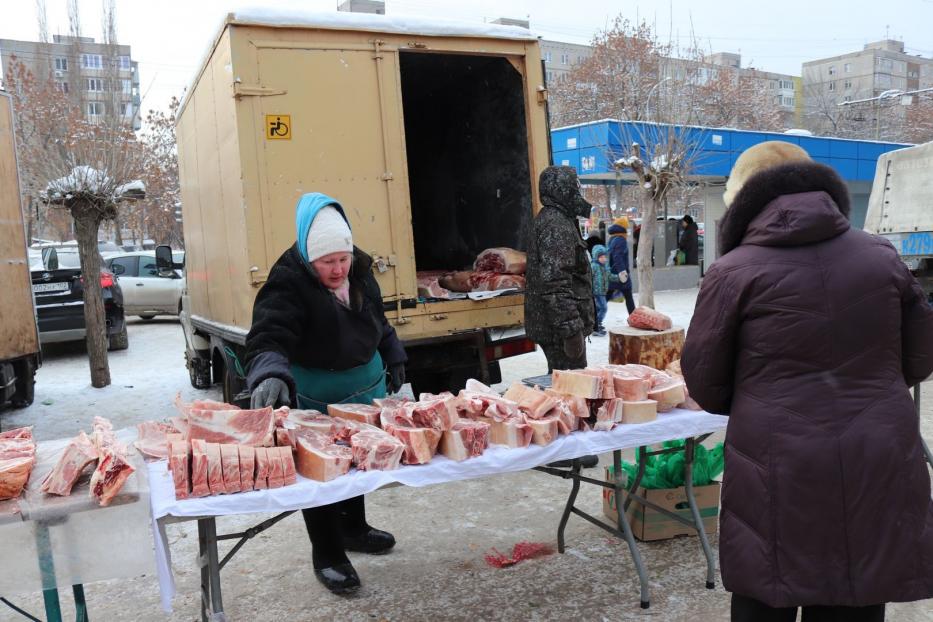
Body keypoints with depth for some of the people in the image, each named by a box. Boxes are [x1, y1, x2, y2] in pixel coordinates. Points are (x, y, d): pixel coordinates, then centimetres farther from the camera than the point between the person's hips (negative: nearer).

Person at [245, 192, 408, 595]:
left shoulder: (359, 270, -3)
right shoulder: (288, 284, -25)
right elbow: (268, 337, -37)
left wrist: (392, 359, 16)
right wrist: (271, 376, -55)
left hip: (365, 382, 7)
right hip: (316, 395, -7)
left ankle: (353, 529, 43)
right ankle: (327, 555, 24)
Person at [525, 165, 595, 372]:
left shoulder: (551, 218, 18)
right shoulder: (556, 225, -16)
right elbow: (555, 283, -25)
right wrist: (571, 329, -25)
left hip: (549, 324, 11)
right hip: (560, 325, -11)